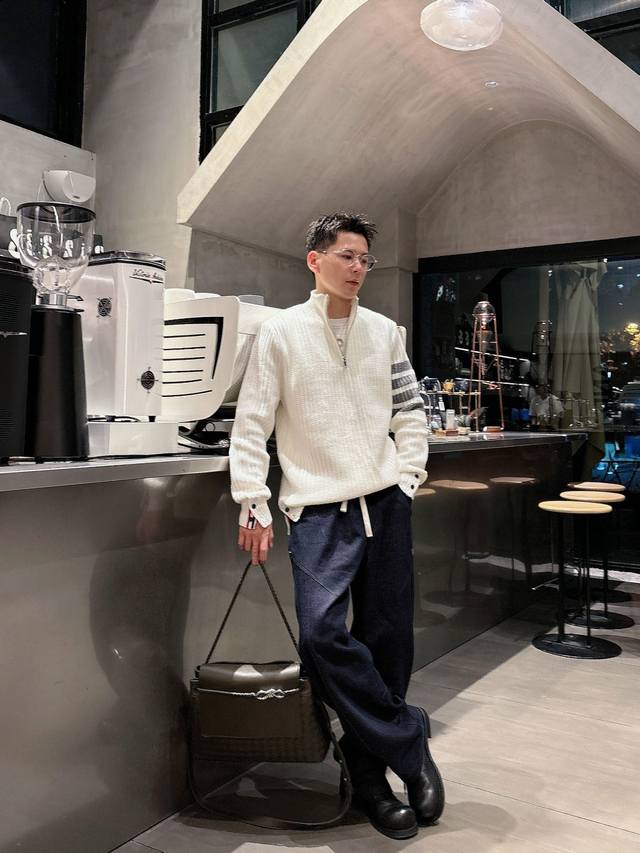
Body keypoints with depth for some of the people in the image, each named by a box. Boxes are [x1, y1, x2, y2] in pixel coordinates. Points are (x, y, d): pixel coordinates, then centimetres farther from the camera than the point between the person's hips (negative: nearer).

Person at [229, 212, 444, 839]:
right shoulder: (281, 332, 0)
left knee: (388, 640, 6)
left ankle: (371, 777, 23)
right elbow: (251, 425, -2)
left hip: (385, 505, 3)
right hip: (318, 510, -3)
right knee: (322, 635, -19)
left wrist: (407, 478, 5)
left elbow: (410, 413, 16)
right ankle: (408, 742, 2)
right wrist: (253, 507, -6)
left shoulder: (384, 331, 10)